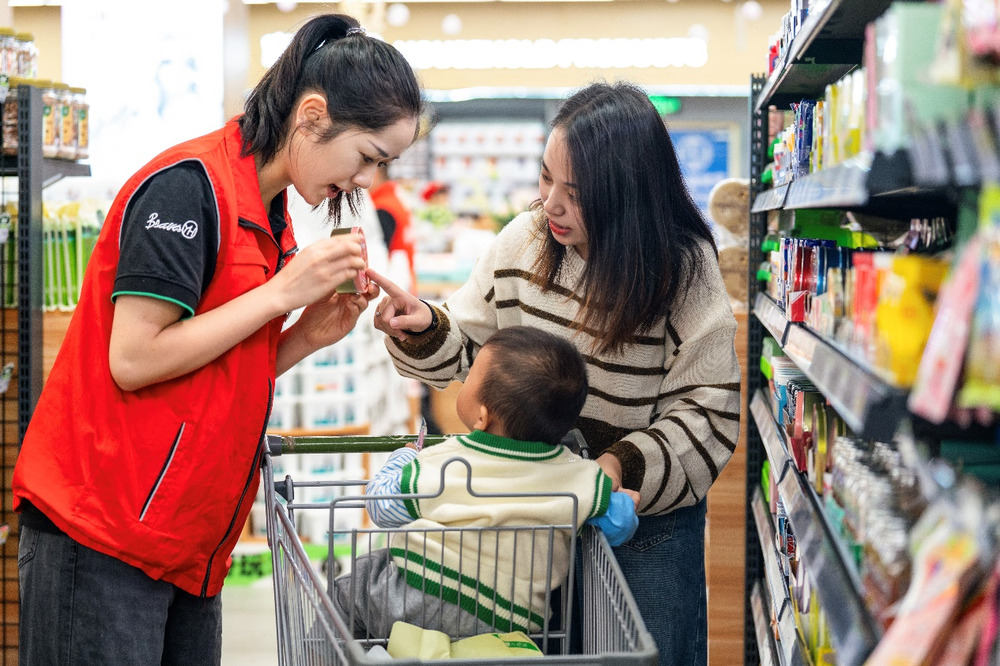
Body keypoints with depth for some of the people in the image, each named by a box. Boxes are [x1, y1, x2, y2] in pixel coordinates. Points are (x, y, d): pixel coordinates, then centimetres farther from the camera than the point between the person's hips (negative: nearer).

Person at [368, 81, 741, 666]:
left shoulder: (684, 269, -16)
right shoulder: (525, 240, -6)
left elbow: (707, 413, -15)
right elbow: (467, 350, 5)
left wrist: (625, 466, -28)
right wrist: (424, 330, -16)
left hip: (648, 523, -3)